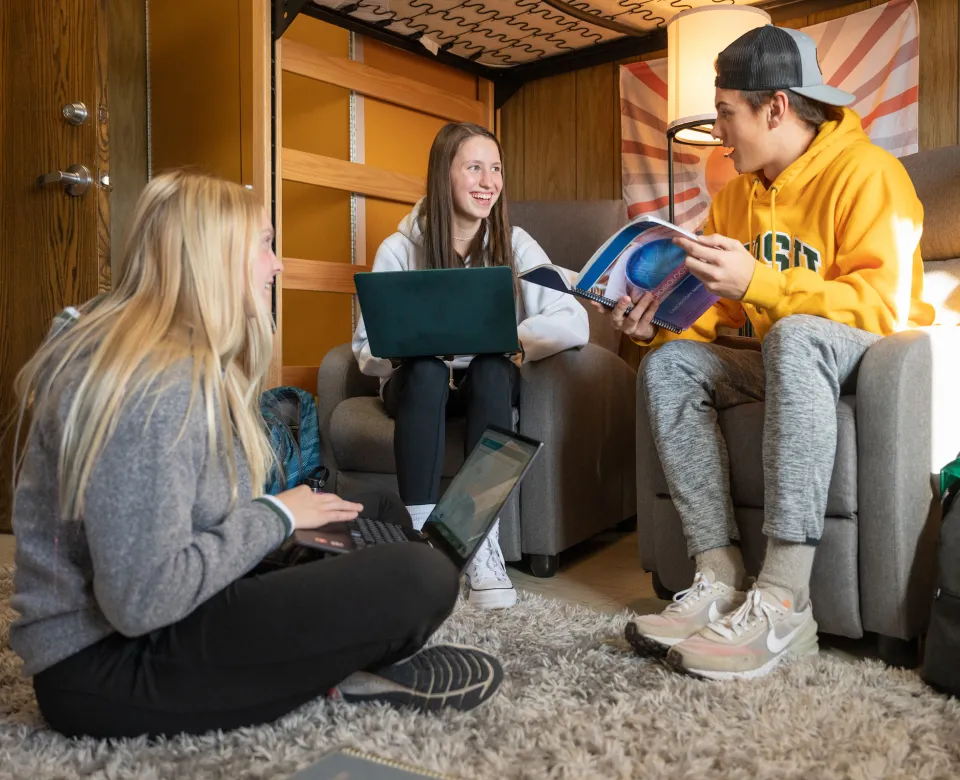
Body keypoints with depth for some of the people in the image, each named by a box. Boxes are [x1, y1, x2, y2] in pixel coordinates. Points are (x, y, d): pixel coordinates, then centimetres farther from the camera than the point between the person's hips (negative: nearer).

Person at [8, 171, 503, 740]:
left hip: (144, 627, 10)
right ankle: (364, 672, 7)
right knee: (423, 578, -20)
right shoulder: (159, 382, -22)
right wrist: (276, 516, -15)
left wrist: (287, 513, 1)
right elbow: (143, 599, -27)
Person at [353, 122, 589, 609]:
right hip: (418, 386, 0)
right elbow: (368, 349, -10)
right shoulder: (400, 249, -8)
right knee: (426, 369, -33)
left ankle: (483, 545, -31)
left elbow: (574, 325, -18)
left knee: (493, 366, -32)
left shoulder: (514, 244, -7)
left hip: (490, 384, 1)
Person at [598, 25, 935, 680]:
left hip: (872, 355, -7)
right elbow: (717, 311, 9)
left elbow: (885, 308, -25)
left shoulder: (865, 172, -13)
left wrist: (757, 281, -35)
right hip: (785, 361, 7)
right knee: (669, 365, -15)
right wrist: (661, 324, -12)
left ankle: (783, 605, -41)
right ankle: (721, 580, -25)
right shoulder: (738, 195, 9)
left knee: (796, 335, -38)